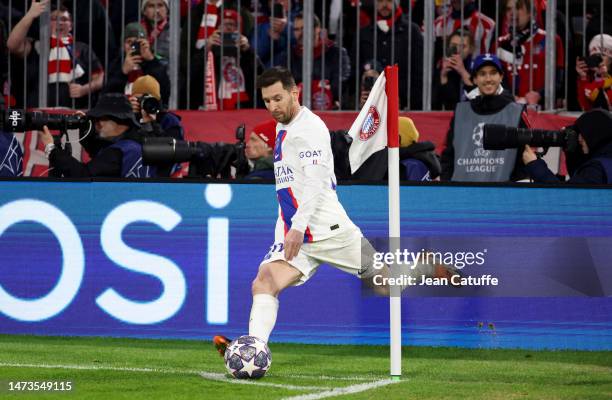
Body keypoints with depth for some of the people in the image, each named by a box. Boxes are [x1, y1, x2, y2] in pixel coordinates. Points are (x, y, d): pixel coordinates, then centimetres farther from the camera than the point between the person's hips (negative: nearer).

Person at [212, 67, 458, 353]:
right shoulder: (283, 127, 19)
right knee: (264, 281, -20)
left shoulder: (309, 127, -10)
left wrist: (299, 227, -30)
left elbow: (315, 181, -20)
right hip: (291, 233, 7)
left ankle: (432, 268, 32)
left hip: (328, 228, -7)